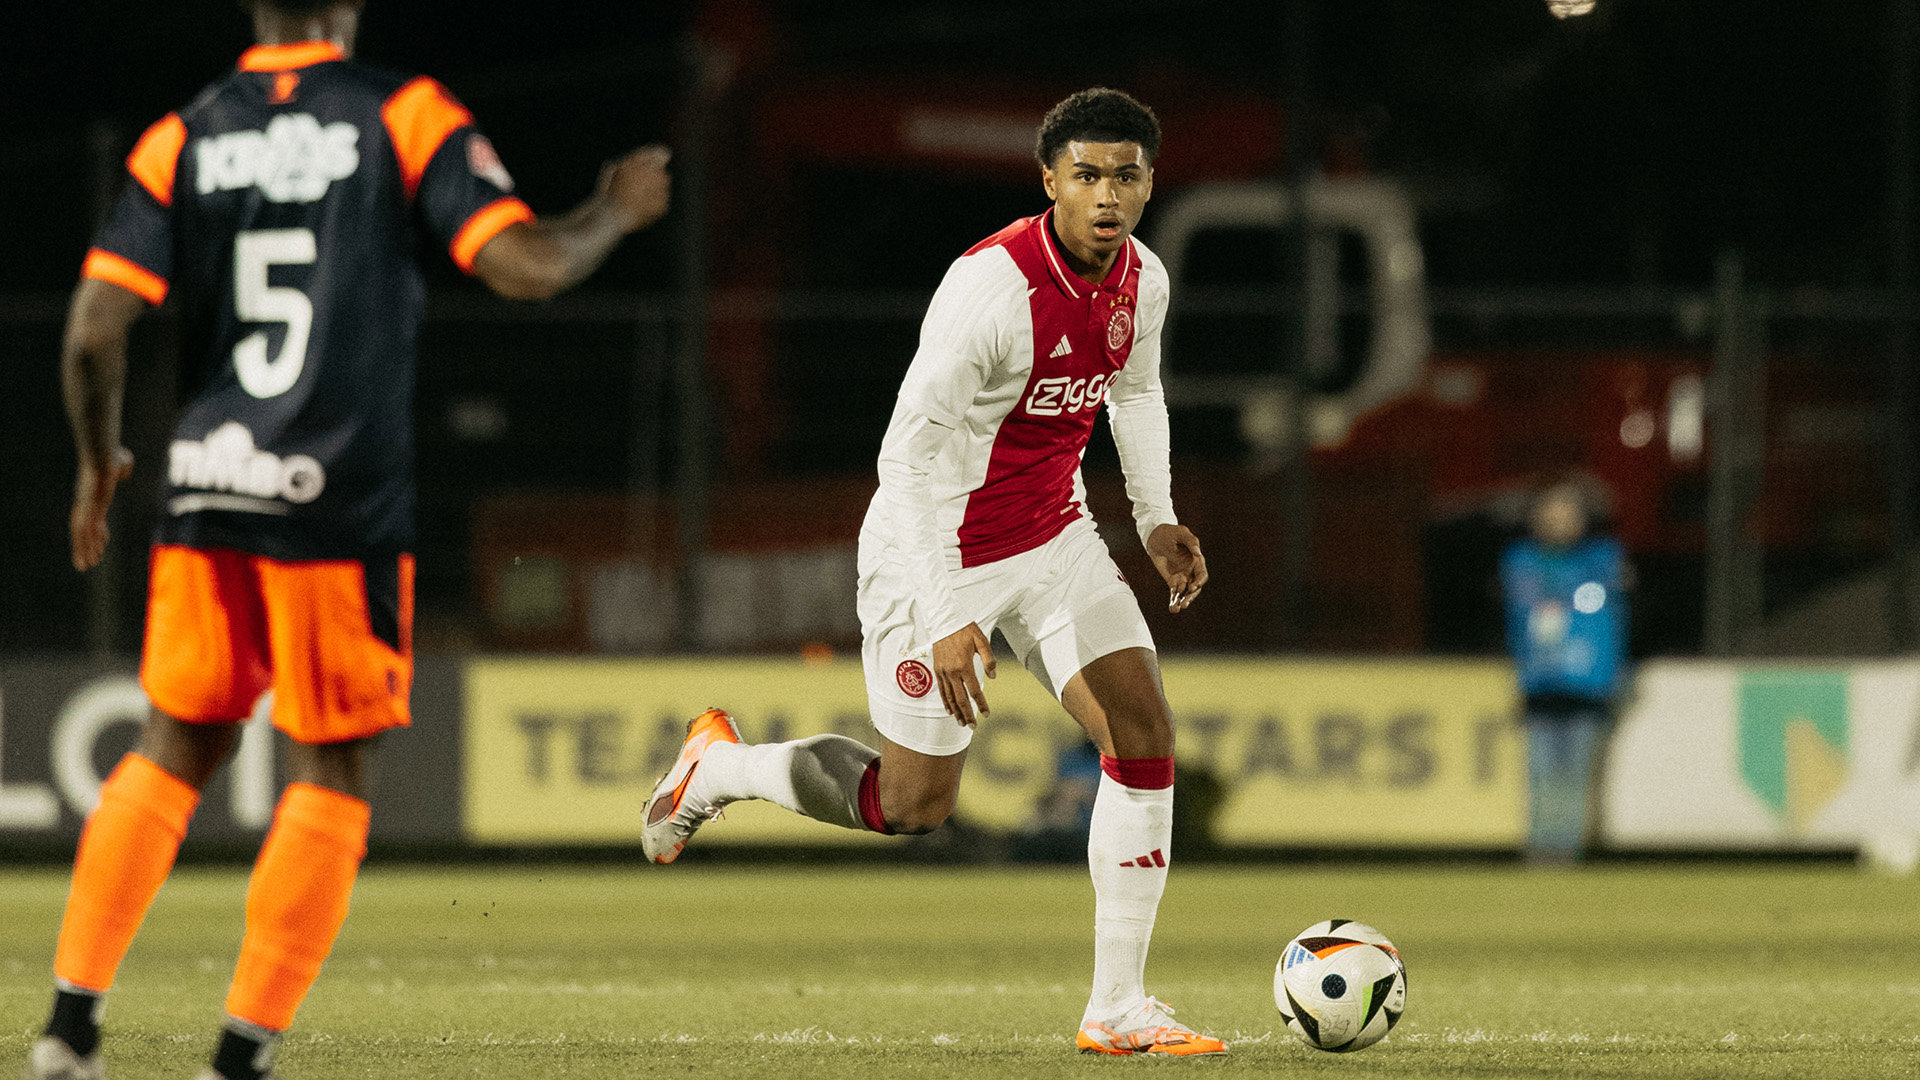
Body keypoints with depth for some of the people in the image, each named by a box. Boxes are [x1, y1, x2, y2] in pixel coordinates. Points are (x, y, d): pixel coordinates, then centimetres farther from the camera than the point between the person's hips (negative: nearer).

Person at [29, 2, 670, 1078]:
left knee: (173, 754, 16)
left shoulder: (183, 140, 6)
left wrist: (100, 463, 16)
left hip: (206, 498, 4)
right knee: (332, 775, 6)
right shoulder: (406, 115, -3)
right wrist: (614, 216, 11)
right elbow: (527, 264, -10)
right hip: (340, 504, -4)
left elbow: (95, 332, 0)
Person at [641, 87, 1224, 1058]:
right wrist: (943, 619, -31)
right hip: (937, 551, -7)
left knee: (1143, 730, -9)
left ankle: (1118, 1009, -3)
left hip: (1052, 539, 7)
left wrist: (1155, 519, 12)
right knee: (914, 803, 1)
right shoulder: (991, 287, -29)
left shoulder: (1142, 281, -5)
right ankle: (718, 768, 29)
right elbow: (912, 452, -28)